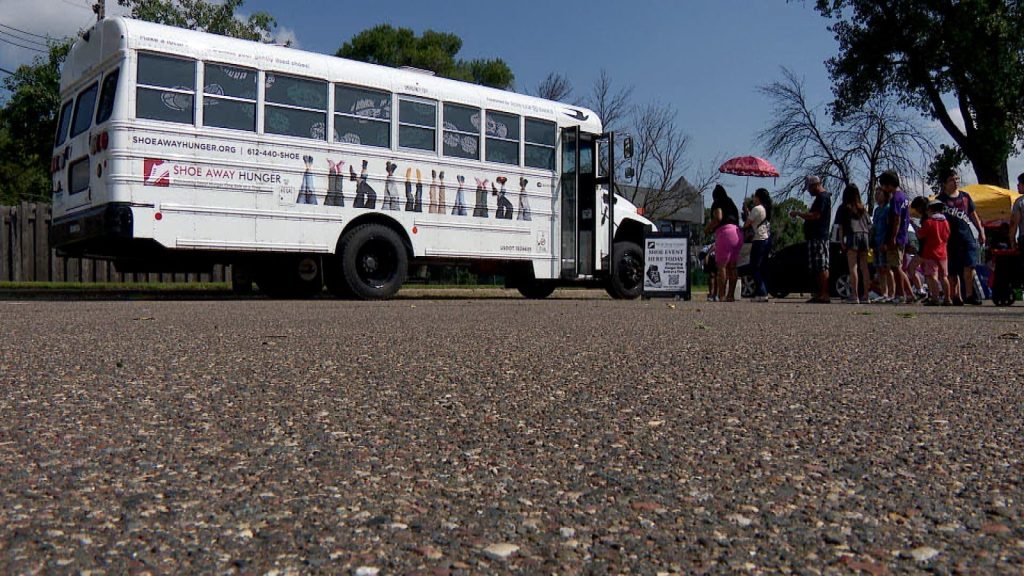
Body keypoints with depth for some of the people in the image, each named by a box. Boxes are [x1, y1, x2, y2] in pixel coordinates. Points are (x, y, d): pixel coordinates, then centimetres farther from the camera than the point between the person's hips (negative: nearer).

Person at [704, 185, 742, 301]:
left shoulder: (717, 203, 4)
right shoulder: (732, 204, 26)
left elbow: (718, 218, -12)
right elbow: (737, 219, 22)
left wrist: (708, 228, 1)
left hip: (725, 232, -8)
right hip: (738, 233, 8)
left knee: (721, 266, -8)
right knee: (732, 267, 8)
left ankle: (722, 296, -13)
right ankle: (731, 295, 5)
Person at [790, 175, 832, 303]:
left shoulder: (823, 197, -11)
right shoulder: (821, 197, 22)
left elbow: (815, 216, -20)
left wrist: (798, 213, -12)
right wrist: (800, 215, 18)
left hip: (819, 238, -11)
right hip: (815, 237, 11)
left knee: (822, 267, -11)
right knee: (817, 268, 10)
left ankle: (824, 295, -12)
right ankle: (820, 294, 12)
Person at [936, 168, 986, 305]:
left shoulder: (965, 196, 12)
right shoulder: (940, 199, 1)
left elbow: (973, 215, 18)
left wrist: (981, 232, 17)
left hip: (967, 236, 3)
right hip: (951, 239, -3)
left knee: (969, 266, -10)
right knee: (953, 271, 2)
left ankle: (969, 294, -2)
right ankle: (956, 297, 11)